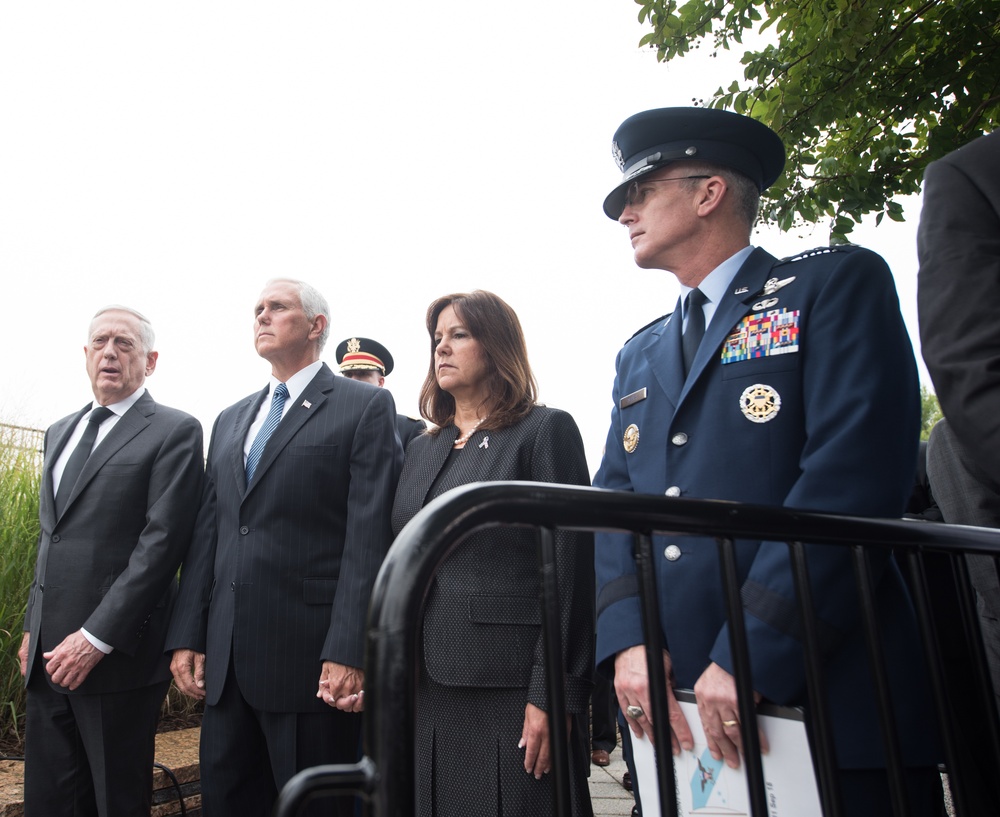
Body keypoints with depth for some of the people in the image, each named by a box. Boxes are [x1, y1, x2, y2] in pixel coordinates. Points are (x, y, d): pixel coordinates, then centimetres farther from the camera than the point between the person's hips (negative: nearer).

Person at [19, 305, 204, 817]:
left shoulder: (174, 431, -8)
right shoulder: (60, 433, 16)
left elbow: (161, 542, -15)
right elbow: (48, 538, 21)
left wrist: (96, 638, -16)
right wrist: (32, 627, 15)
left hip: (117, 655, -6)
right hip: (50, 656, 6)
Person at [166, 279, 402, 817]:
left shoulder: (366, 406, -4)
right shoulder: (231, 420, 17)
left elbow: (369, 537, -12)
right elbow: (207, 535, 14)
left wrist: (348, 653, -17)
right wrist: (187, 637, 9)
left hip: (309, 653, -6)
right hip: (225, 659, 6)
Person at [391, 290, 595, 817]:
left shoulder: (545, 431, -5)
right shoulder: (421, 448, 14)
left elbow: (569, 571, -10)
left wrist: (551, 695, -14)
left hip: (511, 688, -5)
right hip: (429, 686, 6)